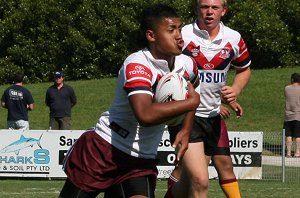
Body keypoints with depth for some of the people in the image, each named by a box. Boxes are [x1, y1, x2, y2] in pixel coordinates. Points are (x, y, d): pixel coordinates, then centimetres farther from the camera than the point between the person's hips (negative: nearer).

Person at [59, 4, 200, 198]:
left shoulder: (187, 65, -1)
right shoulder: (136, 65, -22)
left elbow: (193, 91, 26)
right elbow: (145, 114, -39)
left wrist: (186, 131, 16)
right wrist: (191, 102, -28)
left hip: (142, 161, 5)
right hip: (103, 150, -5)